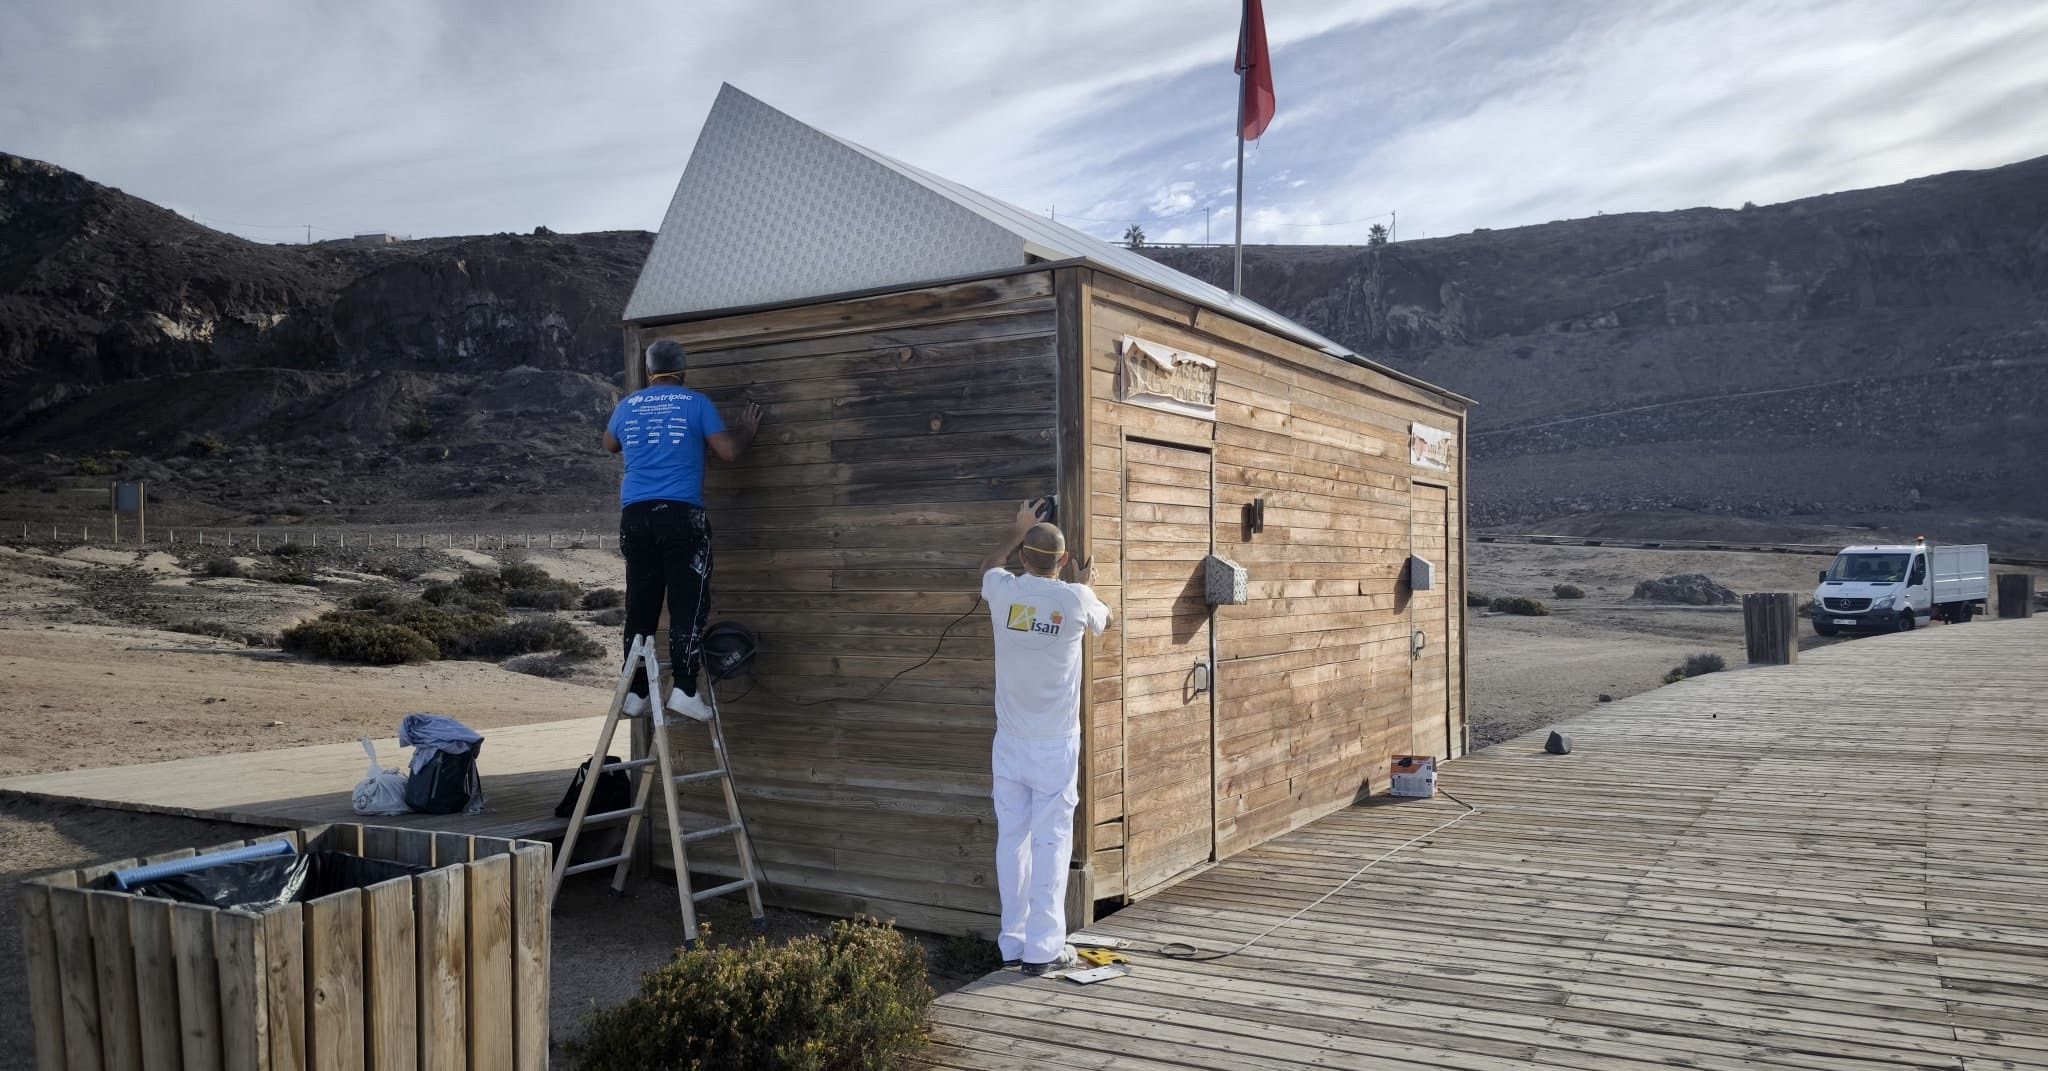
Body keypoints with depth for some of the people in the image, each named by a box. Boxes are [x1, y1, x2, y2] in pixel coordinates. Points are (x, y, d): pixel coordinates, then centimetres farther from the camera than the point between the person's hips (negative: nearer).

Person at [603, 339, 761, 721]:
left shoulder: (627, 406, 15)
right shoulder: (696, 403, 3)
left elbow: (610, 445, 35)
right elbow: (728, 451, 2)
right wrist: (747, 430, 22)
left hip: (635, 515, 4)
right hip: (681, 514, -4)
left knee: (640, 606, 8)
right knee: (688, 604, -4)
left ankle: (635, 692, 9)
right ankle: (684, 689, -12)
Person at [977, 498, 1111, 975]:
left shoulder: (1003, 592, -4)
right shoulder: (1076, 599, -9)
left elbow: (988, 564, 22)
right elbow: (1101, 622, 16)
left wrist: (1019, 528, 34)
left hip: (1010, 743, 3)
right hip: (1057, 745, -2)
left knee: (1012, 839, 9)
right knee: (1051, 842, 1)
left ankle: (1012, 944, 15)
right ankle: (1044, 948, 3)